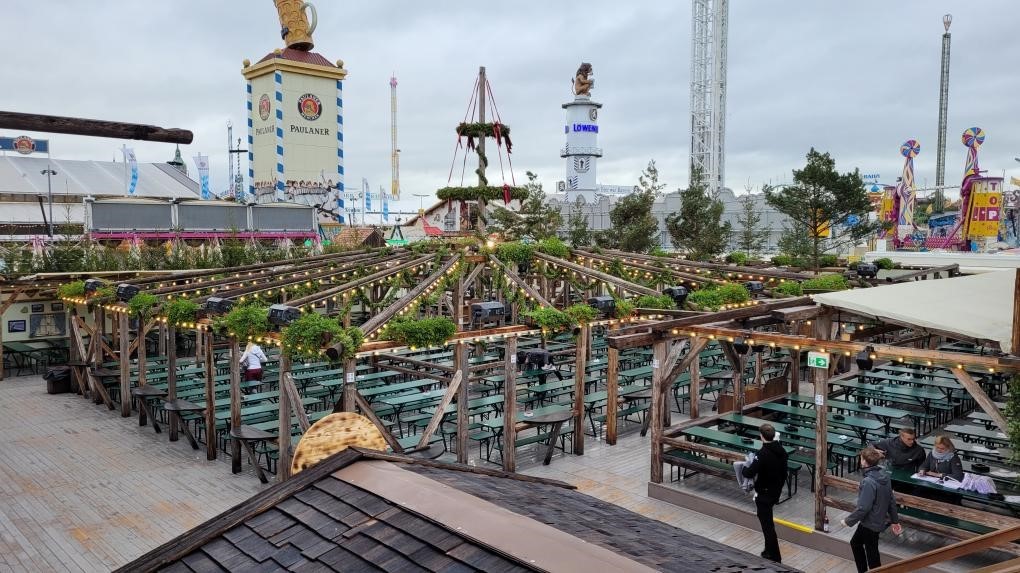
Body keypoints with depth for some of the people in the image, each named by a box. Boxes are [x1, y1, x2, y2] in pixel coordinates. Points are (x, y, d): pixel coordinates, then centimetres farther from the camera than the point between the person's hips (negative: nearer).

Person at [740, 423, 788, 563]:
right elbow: (783, 473, 10)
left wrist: (744, 469, -6)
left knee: (767, 524, 3)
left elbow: (749, 473, -28)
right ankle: (770, 550, 35)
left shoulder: (762, 454, -26)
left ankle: (775, 557, 10)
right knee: (768, 521, 25)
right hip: (776, 492, 8)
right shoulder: (781, 451, -1)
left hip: (764, 494, -8)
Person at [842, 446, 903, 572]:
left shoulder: (868, 482, -29)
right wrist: (895, 520, 19)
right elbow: (891, 501, 7)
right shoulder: (884, 475, -3)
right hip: (879, 520, 9)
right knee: (855, 543, 26)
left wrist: (848, 521, -15)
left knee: (871, 553, 10)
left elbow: (863, 508, -27)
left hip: (871, 524, -9)